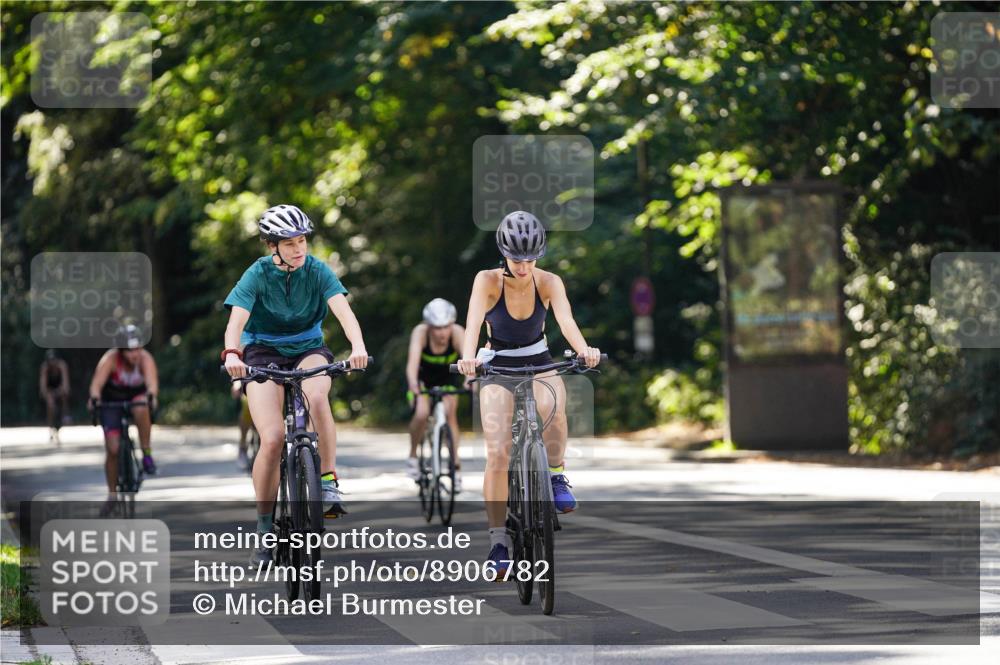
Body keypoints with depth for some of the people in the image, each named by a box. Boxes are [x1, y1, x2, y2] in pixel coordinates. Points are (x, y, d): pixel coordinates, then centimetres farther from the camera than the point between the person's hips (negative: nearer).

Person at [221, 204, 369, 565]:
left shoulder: (317, 271, -10)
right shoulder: (258, 274, -13)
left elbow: (343, 310, -24)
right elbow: (236, 320, -25)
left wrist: (358, 346, -43)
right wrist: (232, 354, -46)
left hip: (308, 349, 1)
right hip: (263, 354, -1)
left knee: (317, 397, -36)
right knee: (272, 438, -19)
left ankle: (329, 481, -22)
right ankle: (264, 525, -4)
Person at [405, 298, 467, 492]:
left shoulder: (458, 333, -30)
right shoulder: (420, 332, -32)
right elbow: (413, 361, -44)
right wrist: (413, 384, -63)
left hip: (446, 376, 1)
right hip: (421, 376, -1)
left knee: (450, 414, -18)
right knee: (421, 414, -23)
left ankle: (455, 466, -9)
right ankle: (413, 456, 1)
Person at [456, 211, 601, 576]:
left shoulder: (549, 282, -15)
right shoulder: (488, 281, -18)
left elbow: (566, 319, -31)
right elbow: (474, 321, -34)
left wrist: (585, 350, -51)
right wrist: (468, 357, -54)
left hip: (539, 364, 1)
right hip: (497, 368, -1)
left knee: (552, 407, -36)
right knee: (497, 455, -14)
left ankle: (556, 477, -12)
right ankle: (498, 541, -5)